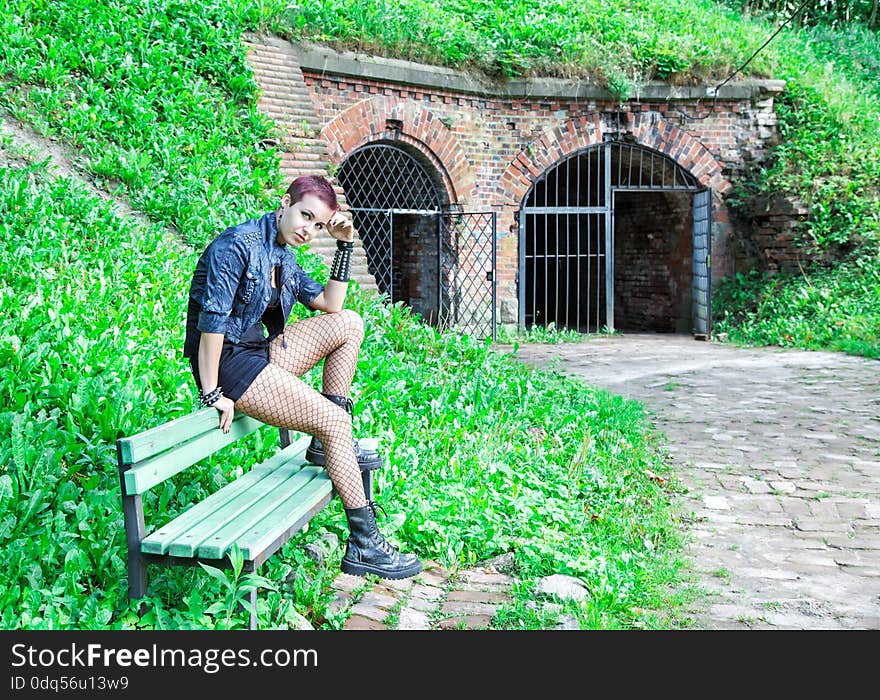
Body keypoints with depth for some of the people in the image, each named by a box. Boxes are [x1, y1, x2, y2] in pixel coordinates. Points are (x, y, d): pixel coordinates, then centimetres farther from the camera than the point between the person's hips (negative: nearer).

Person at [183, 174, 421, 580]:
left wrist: (345, 245, 9)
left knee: (348, 323, 5)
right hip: (227, 361, -10)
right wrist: (212, 393, -23)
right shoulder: (239, 244, -16)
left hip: (259, 350, 10)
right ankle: (363, 545, -14)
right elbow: (212, 319, -22)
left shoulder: (283, 257, 12)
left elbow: (330, 303, 17)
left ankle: (328, 444, 4)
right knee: (334, 420, -16)